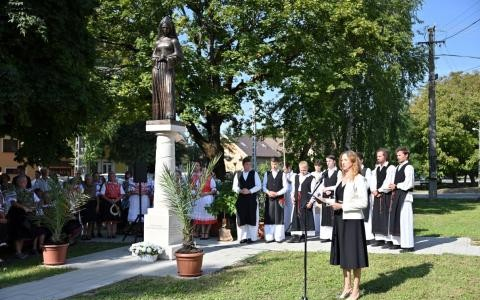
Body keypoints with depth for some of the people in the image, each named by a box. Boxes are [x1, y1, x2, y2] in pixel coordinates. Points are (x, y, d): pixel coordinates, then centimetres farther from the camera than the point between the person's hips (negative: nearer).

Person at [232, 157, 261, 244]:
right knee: (241, 218, 3)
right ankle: (243, 237, 11)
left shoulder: (254, 173, 3)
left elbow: (259, 186, -2)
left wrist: (249, 191, -13)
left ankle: (251, 237, 5)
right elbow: (234, 186, 8)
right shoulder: (238, 174, 9)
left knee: (252, 218, -1)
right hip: (241, 199, 2)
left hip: (252, 199, -2)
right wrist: (240, 191, -11)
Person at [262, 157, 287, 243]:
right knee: (269, 218, 1)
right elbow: (264, 186, 8)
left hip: (279, 199, -2)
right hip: (269, 199, 2)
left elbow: (285, 187, -1)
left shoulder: (282, 174, 2)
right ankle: (269, 237, 6)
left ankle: (279, 237, 3)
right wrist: (268, 192, -11)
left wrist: (277, 193, -13)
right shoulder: (267, 174, 9)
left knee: (279, 218, -1)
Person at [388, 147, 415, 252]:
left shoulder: (408, 167, -9)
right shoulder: (398, 167, 18)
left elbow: (409, 183, -16)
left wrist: (396, 186, -10)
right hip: (397, 196, 9)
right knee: (396, 219, 11)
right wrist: (394, 188, 5)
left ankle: (408, 245, -4)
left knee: (405, 220, -8)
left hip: (405, 196, -9)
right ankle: (398, 242, 19)